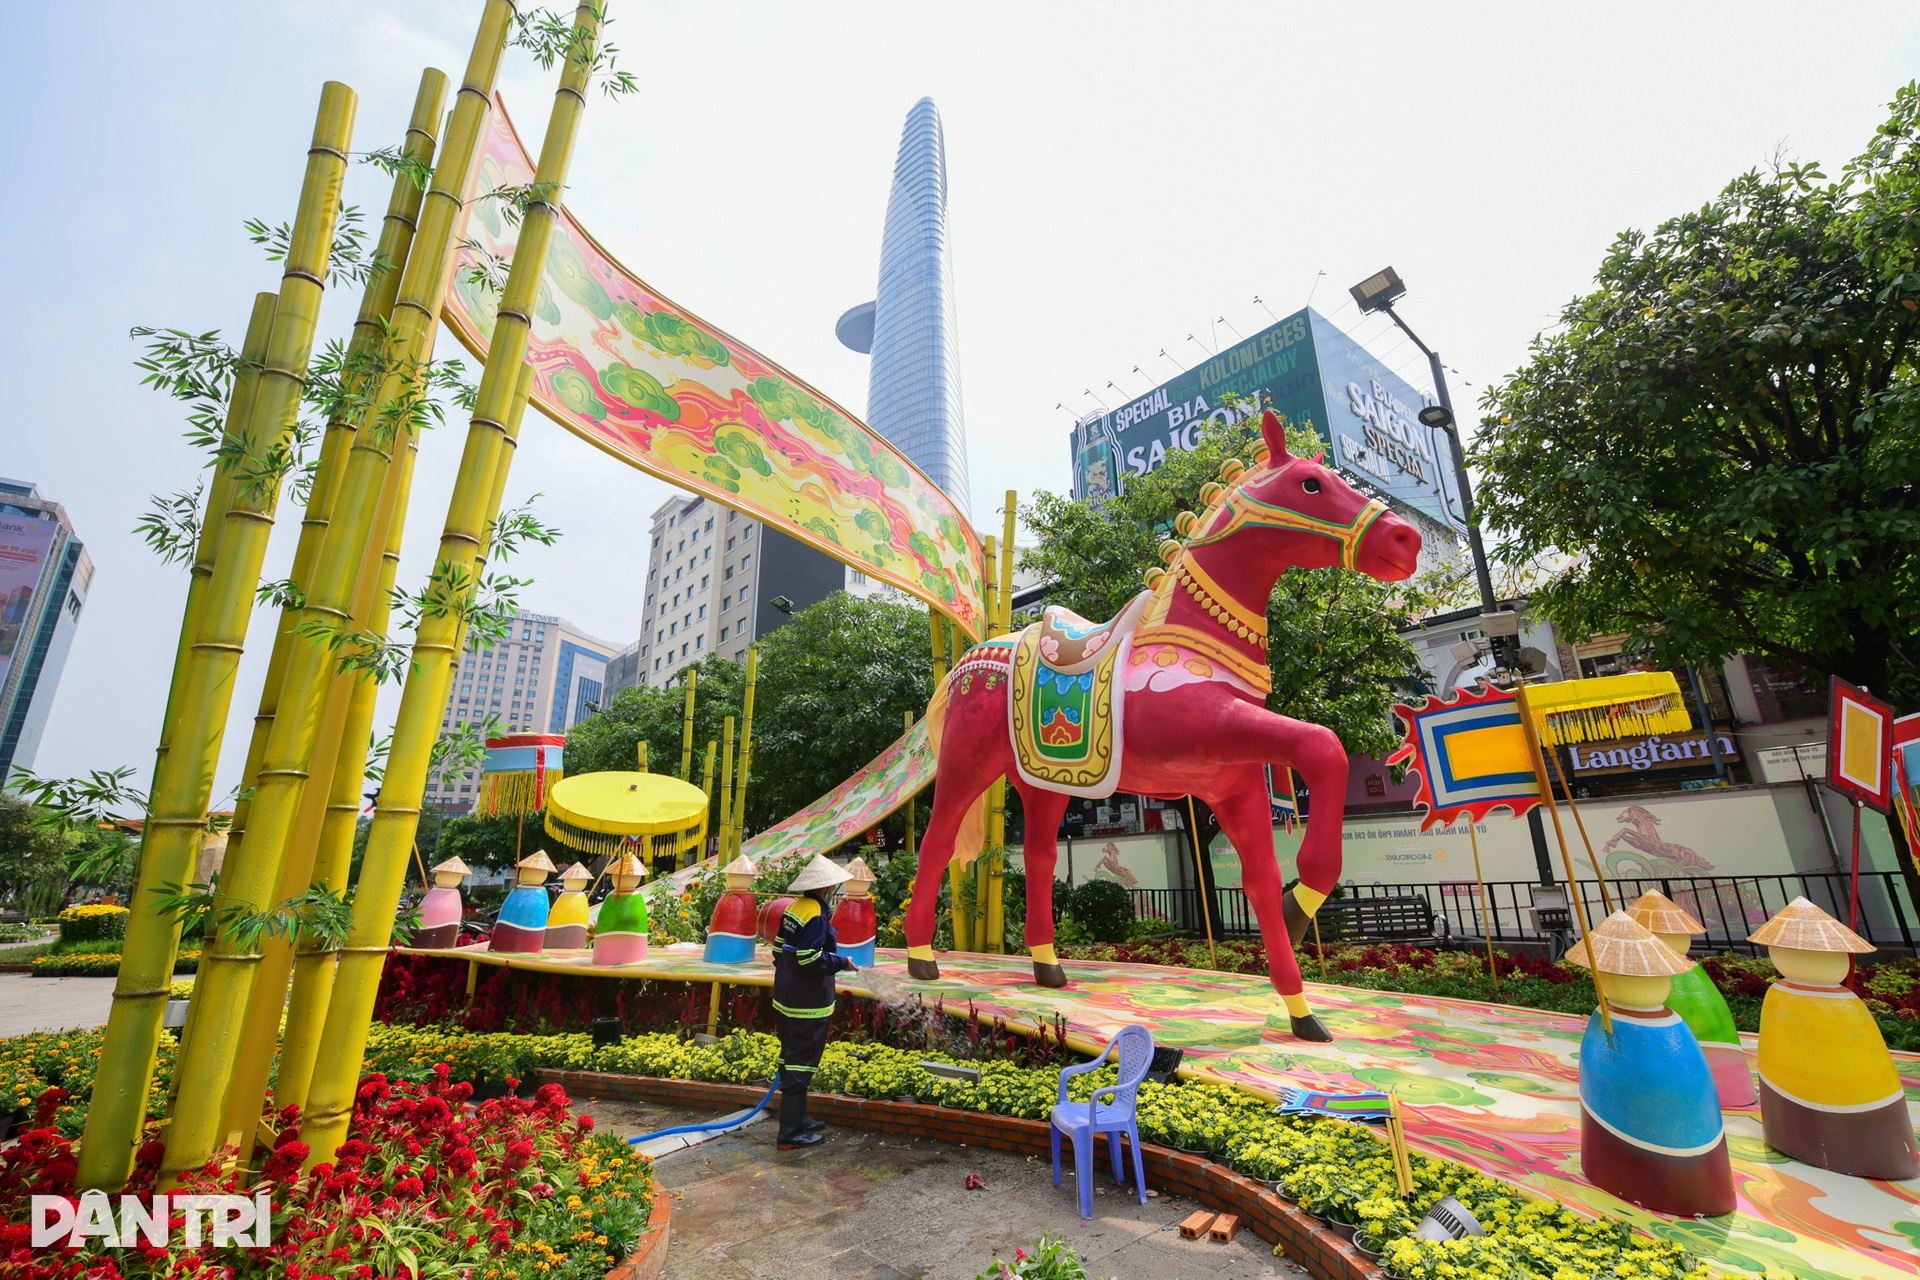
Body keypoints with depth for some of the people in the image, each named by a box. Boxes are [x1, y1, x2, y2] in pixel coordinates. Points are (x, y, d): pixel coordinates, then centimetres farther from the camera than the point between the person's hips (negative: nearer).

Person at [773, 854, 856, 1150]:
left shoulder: (794, 907, 7)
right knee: (801, 1065, -1)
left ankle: (796, 1118, 32)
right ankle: (790, 1133, 6)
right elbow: (811, 959, -25)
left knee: (791, 1059, 18)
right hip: (808, 1005, -10)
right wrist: (843, 962, -12)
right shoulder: (816, 915, -21)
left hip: (786, 998, 10)